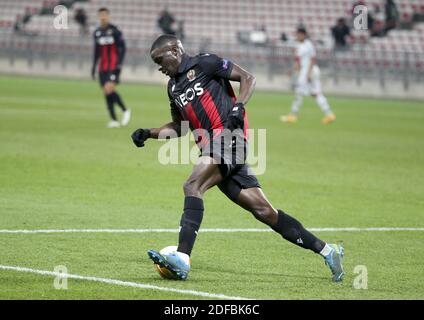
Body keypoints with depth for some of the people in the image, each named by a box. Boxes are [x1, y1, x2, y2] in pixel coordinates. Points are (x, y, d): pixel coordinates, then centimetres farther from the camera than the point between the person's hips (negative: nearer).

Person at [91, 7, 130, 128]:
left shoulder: (115, 31, -6)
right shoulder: (97, 33, 12)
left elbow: (122, 48, -7)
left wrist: (119, 63, -16)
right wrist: (93, 67, 18)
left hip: (114, 67, -6)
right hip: (102, 67, 6)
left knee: (109, 89, -19)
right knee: (106, 92, 1)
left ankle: (125, 111, 0)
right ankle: (114, 120, 5)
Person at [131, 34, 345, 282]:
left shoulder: (203, 63, 0)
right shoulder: (174, 87, 23)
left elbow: (248, 78, -2)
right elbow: (179, 128, 32)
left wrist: (239, 106, -17)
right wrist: (148, 134, 19)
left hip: (228, 136, -8)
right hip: (213, 148, 8)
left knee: (193, 186, -26)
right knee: (264, 211, 3)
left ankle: (182, 259, -35)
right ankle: (326, 250, 8)